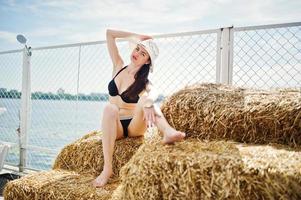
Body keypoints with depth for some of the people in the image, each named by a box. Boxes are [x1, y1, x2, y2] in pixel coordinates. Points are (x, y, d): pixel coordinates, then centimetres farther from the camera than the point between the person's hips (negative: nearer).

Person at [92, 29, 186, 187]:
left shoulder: (143, 82, -8)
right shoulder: (118, 66, 5)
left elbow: (151, 92, -34)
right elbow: (109, 33, 5)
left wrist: (148, 101, -57)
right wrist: (137, 37, 2)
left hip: (134, 127, -2)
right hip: (115, 127, 3)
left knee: (144, 97, -29)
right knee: (110, 108, -33)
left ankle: (168, 133, -55)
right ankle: (107, 169, -39)